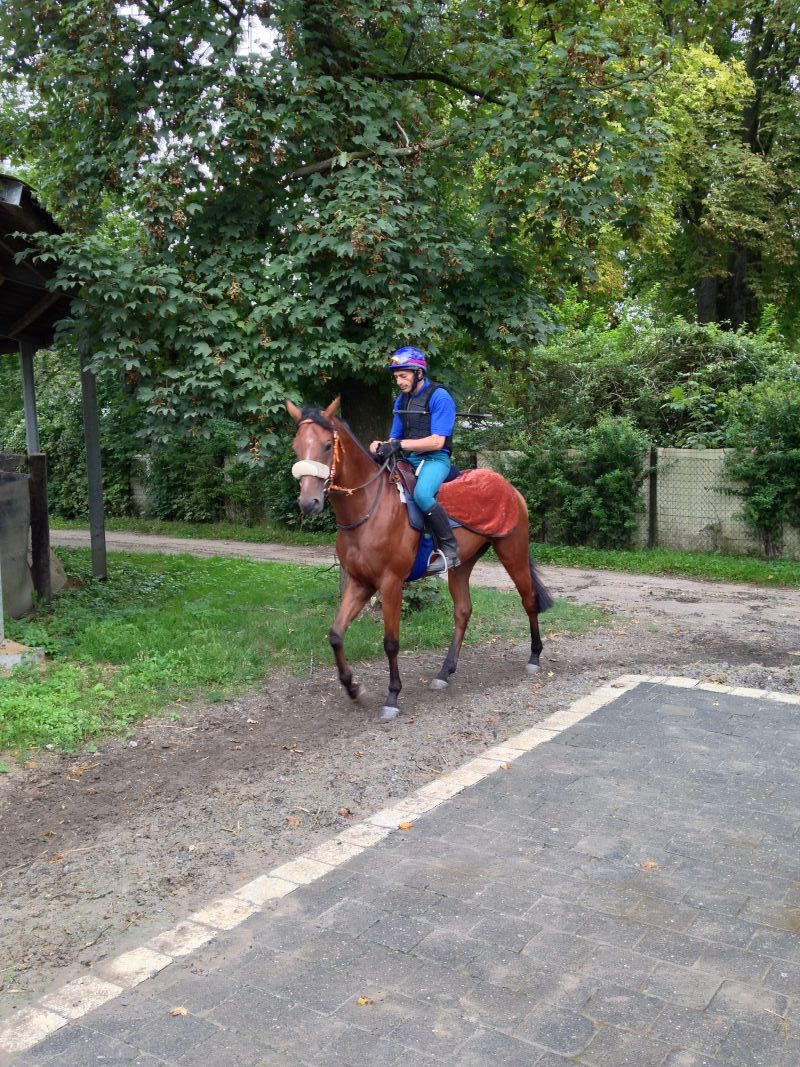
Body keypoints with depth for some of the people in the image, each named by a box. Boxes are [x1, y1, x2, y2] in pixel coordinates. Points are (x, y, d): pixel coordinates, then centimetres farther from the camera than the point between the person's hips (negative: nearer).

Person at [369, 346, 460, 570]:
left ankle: (450, 549, -21)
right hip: (408, 460, 8)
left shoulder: (439, 397, -9)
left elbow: (437, 441, -17)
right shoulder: (401, 400, 14)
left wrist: (400, 444, -23)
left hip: (435, 459, -8)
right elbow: (396, 438, 17)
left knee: (422, 494, -36)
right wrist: (382, 446, -7)